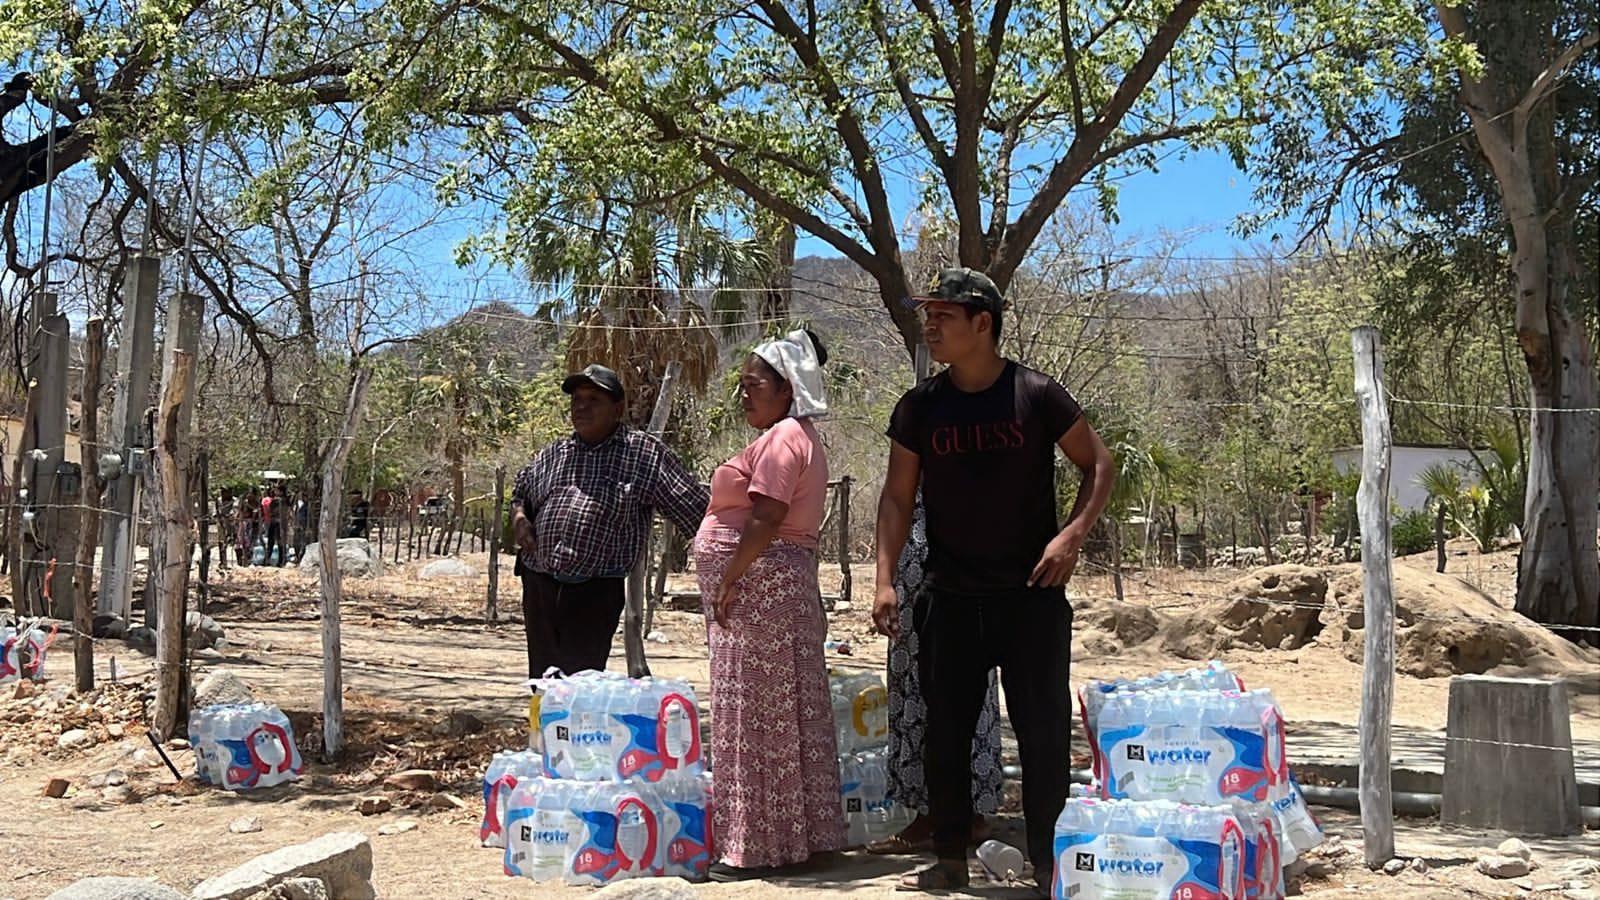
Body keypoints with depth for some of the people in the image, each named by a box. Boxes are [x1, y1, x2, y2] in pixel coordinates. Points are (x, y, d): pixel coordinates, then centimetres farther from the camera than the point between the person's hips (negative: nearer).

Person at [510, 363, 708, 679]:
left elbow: (696, 511, -2)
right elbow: (520, 494, 31)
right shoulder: (551, 455, 16)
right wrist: (519, 517, 8)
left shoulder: (645, 452, 1)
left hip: (596, 593, -5)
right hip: (539, 585, 5)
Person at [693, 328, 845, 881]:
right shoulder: (799, 437, 21)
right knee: (785, 714, 12)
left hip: (760, 585, -11)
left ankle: (757, 846, -2)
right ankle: (801, 833, 18)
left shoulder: (782, 437, -12)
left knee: (754, 714, -7)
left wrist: (729, 581, -19)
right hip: (785, 585, 11)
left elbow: (766, 519, -21)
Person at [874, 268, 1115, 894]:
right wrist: (885, 579, -3)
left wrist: (1072, 534, -12)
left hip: (1032, 592, -3)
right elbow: (898, 496, 6)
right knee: (945, 732, 8)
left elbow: (1099, 466, 2)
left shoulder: (1037, 395, -6)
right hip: (949, 599, 3)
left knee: (1043, 731, 1)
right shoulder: (919, 408, 2)